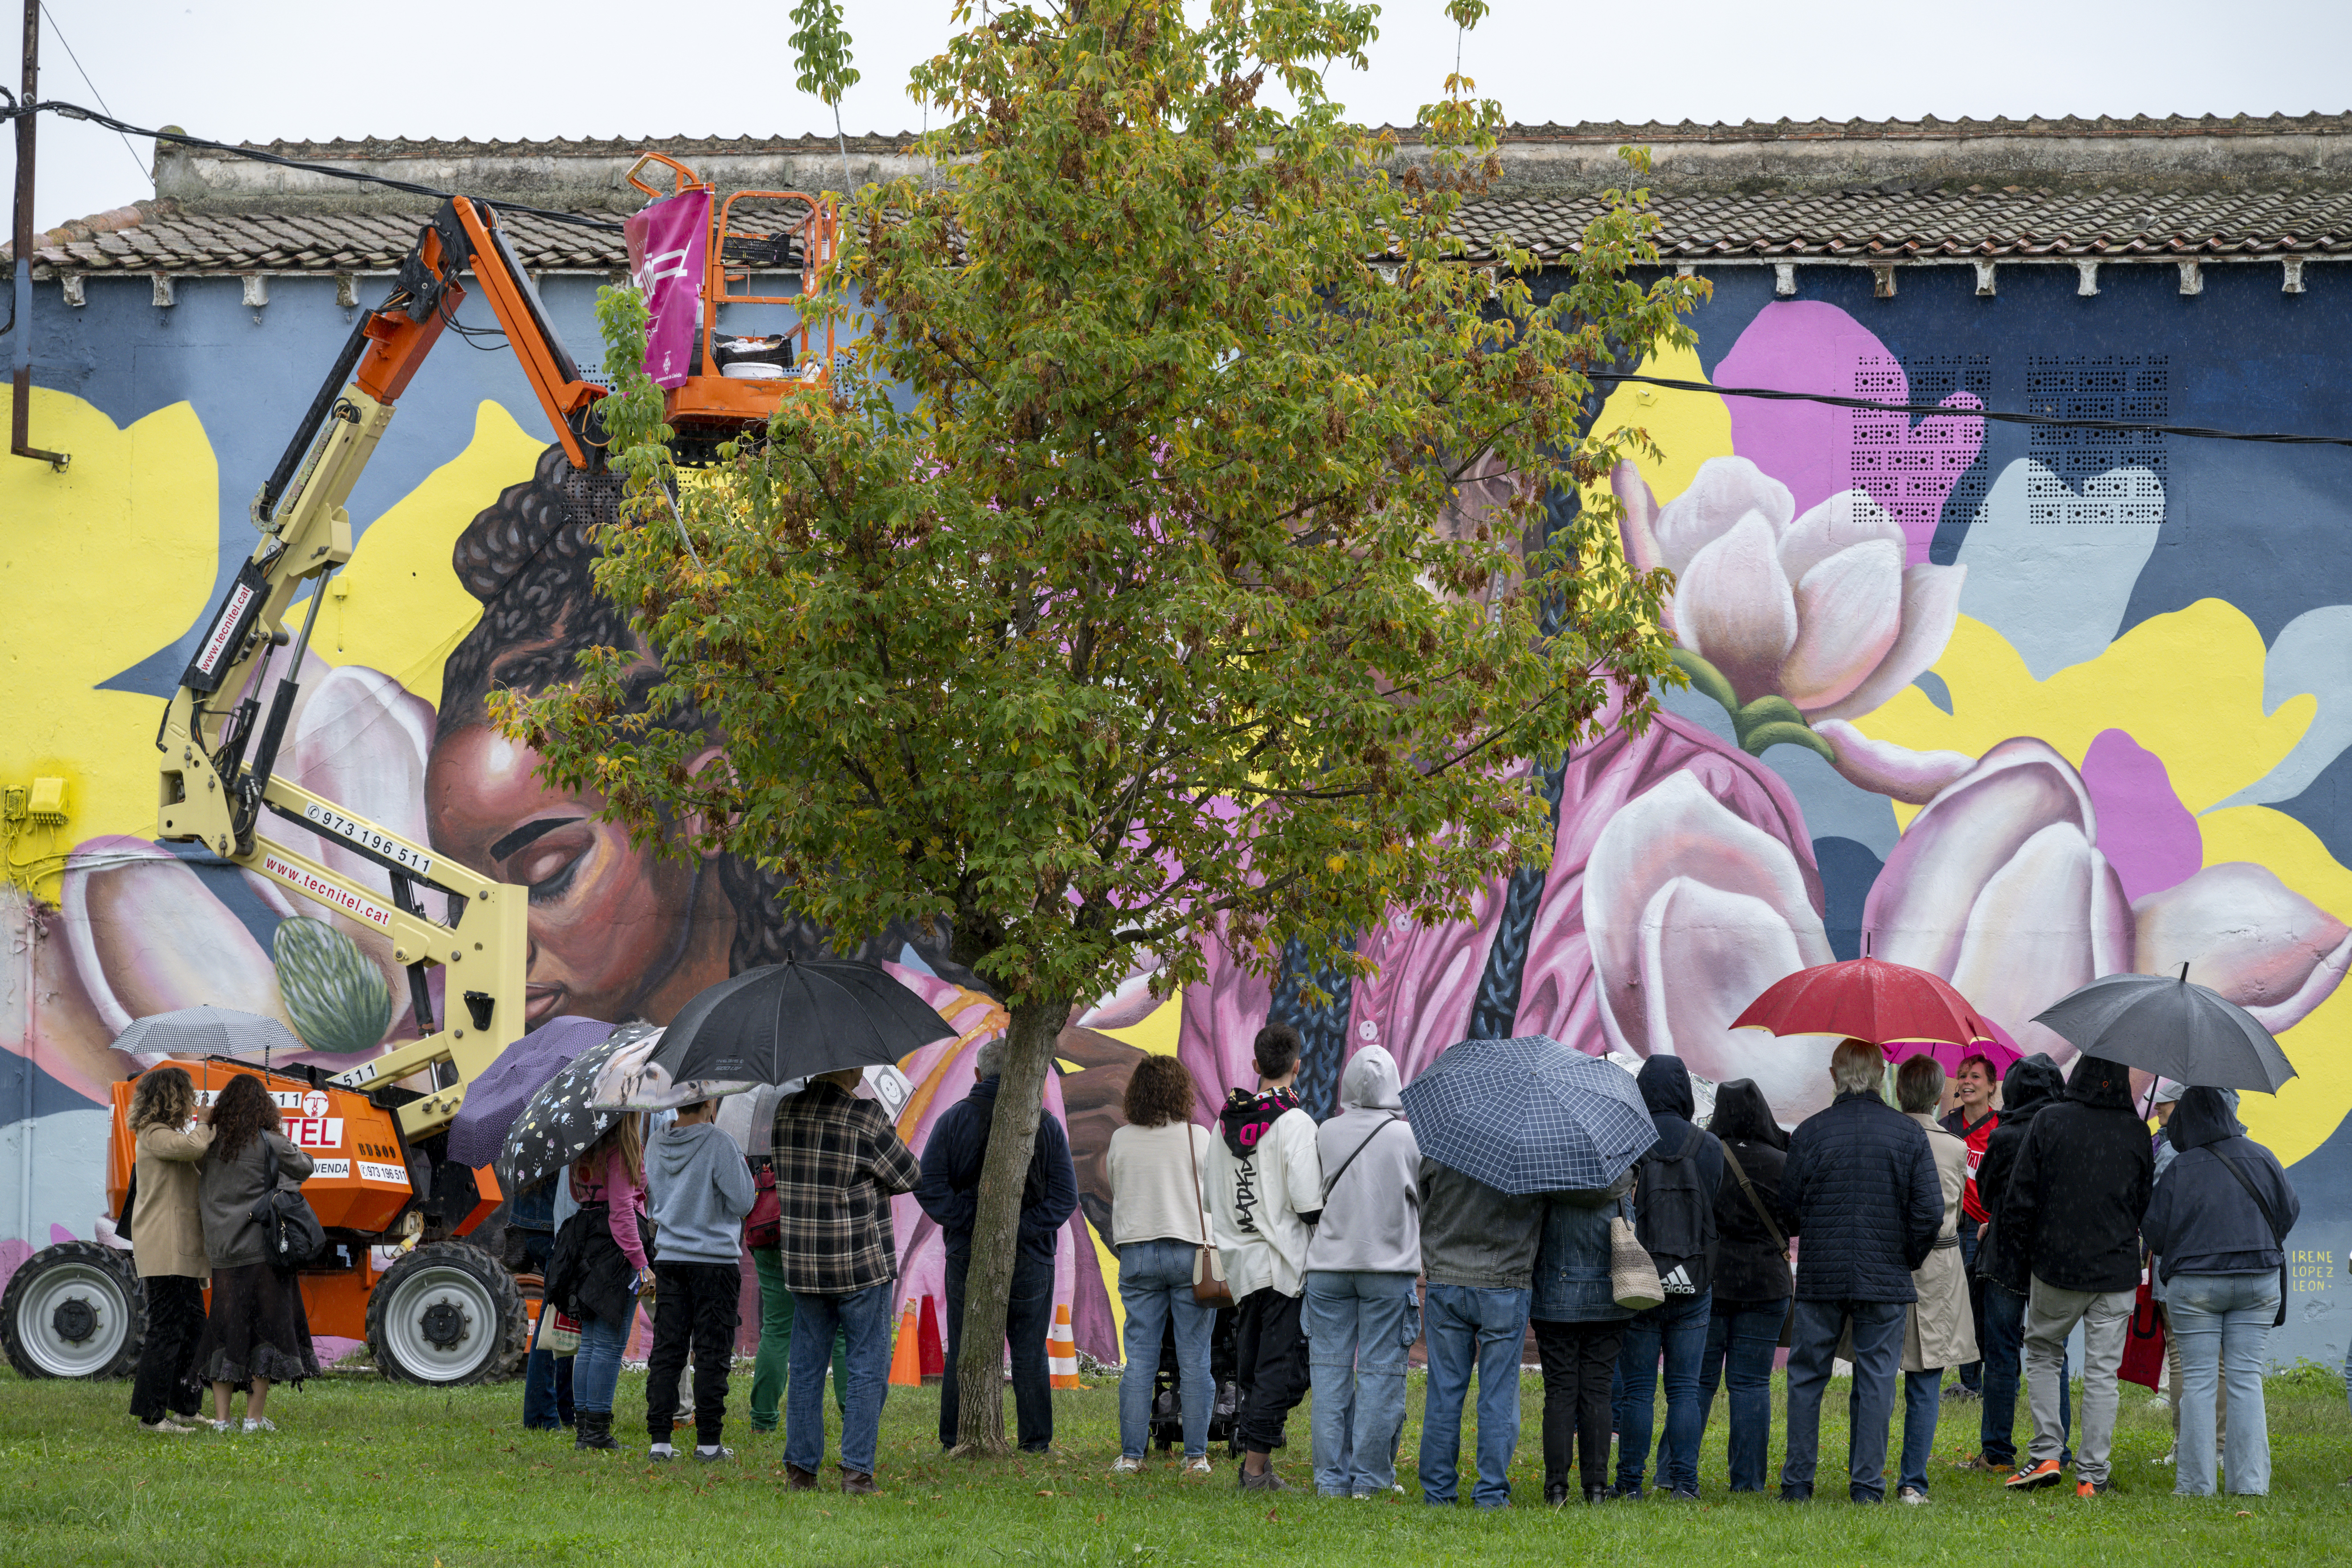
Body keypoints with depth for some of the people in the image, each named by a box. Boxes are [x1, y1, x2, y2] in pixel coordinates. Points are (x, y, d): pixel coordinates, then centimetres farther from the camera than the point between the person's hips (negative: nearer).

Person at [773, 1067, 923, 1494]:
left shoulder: (785, 1112, 1)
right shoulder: (866, 1118, -15)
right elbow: (909, 1177, -6)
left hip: (802, 1265, 5)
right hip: (861, 1266, -5)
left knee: (806, 1368, 12)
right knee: (868, 1370, 3)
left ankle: (800, 1468, 13)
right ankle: (857, 1471, -1)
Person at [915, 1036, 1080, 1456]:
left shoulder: (954, 1120, 0)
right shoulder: (1046, 1123, 2)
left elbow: (928, 1185, -6)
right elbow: (1066, 1196, -2)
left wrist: (964, 1222, -6)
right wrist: (1026, 1230, -5)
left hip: (968, 1253, 0)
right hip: (1031, 1261, 0)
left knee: (963, 1353, 6)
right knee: (1030, 1354, 6)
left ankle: (955, 1439, 7)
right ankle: (1035, 1440, 6)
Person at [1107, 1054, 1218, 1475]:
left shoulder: (1121, 1141, 2)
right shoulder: (1198, 1137, -6)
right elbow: (1214, 1197, 0)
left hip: (1137, 1251, 2)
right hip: (1190, 1249, -2)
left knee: (1139, 1357, 5)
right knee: (1195, 1358, 2)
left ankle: (1131, 1455, 2)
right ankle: (1196, 1455, 1)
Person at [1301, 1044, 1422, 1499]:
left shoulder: (1327, 1134, -1)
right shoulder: (1407, 1137, -6)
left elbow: (1314, 1197, 5)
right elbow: (1426, 1200, 4)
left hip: (1329, 1264, 2)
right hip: (1389, 1263, -2)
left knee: (1331, 1368, 6)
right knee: (1380, 1371, 3)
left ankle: (1332, 1477, 5)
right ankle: (1371, 1475, 2)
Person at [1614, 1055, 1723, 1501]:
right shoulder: (1708, 1147, -2)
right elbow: (1712, 1208, 2)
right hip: (1694, 1284, 1)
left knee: (1637, 1389, 5)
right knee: (1685, 1389, 7)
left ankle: (1630, 1481, 6)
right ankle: (1683, 1480, 4)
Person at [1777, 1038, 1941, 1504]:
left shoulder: (1811, 1132, -4)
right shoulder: (1908, 1134, -3)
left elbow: (1788, 1205, 1)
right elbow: (1931, 1212, -5)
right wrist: (1909, 1259, 10)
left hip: (1820, 1275, 0)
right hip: (1885, 1277, 0)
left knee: (1806, 1379, 9)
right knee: (1875, 1381, 6)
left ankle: (1797, 1482, 9)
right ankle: (1867, 1484, 4)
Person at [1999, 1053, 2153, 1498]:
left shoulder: (2050, 1123, -9)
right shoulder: (2137, 1133, -3)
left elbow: (2018, 1200, -7)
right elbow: (2148, 1207, 5)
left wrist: (2032, 1248, 9)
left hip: (2057, 1266, -1)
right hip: (2117, 1270, 1)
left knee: (2042, 1353, 18)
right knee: (2102, 1372, 5)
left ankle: (2046, 1454, 7)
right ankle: (2092, 1475, 4)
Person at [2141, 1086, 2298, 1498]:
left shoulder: (2179, 1169, -9)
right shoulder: (2261, 1158, 0)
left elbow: (2155, 1232, -4)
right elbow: (2290, 1210, 12)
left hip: (2195, 1285, -3)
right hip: (2259, 1281, 3)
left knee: (2198, 1381, 2)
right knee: (2247, 1378, 6)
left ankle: (2195, 1482, 1)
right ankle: (2250, 1480, 0)